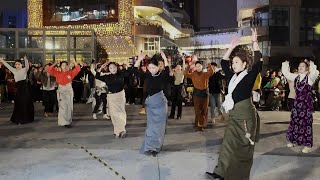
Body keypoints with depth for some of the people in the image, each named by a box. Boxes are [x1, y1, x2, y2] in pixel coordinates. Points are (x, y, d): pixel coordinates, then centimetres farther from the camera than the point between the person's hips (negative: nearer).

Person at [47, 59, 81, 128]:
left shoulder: (70, 73, 4)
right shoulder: (57, 73, 6)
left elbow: (77, 69, -1)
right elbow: (50, 70, 3)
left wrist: (74, 62, -7)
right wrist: (55, 64, 0)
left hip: (69, 90, 1)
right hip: (61, 91, -1)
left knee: (69, 107, 5)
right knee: (62, 106, -3)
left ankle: (68, 122, 15)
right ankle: (63, 122, 2)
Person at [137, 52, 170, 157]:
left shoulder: (162, 76, -9)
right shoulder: (147, 75, 2)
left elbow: (167, 71, -30)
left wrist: (165, 59, -35)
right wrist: (139, 60, -10)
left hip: (160, 103, -4)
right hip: (150, 103, 4)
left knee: (158, 126, 3)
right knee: (151, 125, 10)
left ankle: (155, 147, 11)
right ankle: (150, 147, 18)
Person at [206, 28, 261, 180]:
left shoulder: (250, 76, -7)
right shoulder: (233, 77, 11)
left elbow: (258, 63, -20)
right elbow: (223, 63, 18)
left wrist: (254, 42, -20)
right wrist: (232, 47, 14)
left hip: (245, 115, -7)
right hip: (234, 116, 7)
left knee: (242, 148, 1)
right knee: (228, 144, 9)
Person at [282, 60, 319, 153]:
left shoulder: (310, 77, -8)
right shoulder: (296, 77, 8)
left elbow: (315, 73, -29)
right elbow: (286, 73, 13)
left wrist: (311, 65, -29)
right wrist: (285, 64, 7)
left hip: (306, 103, -5)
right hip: (297, 102, 5)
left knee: (306, 123, -1)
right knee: (294, 122, 11)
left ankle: (308, 145, 6)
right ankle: (293, 140, 26)